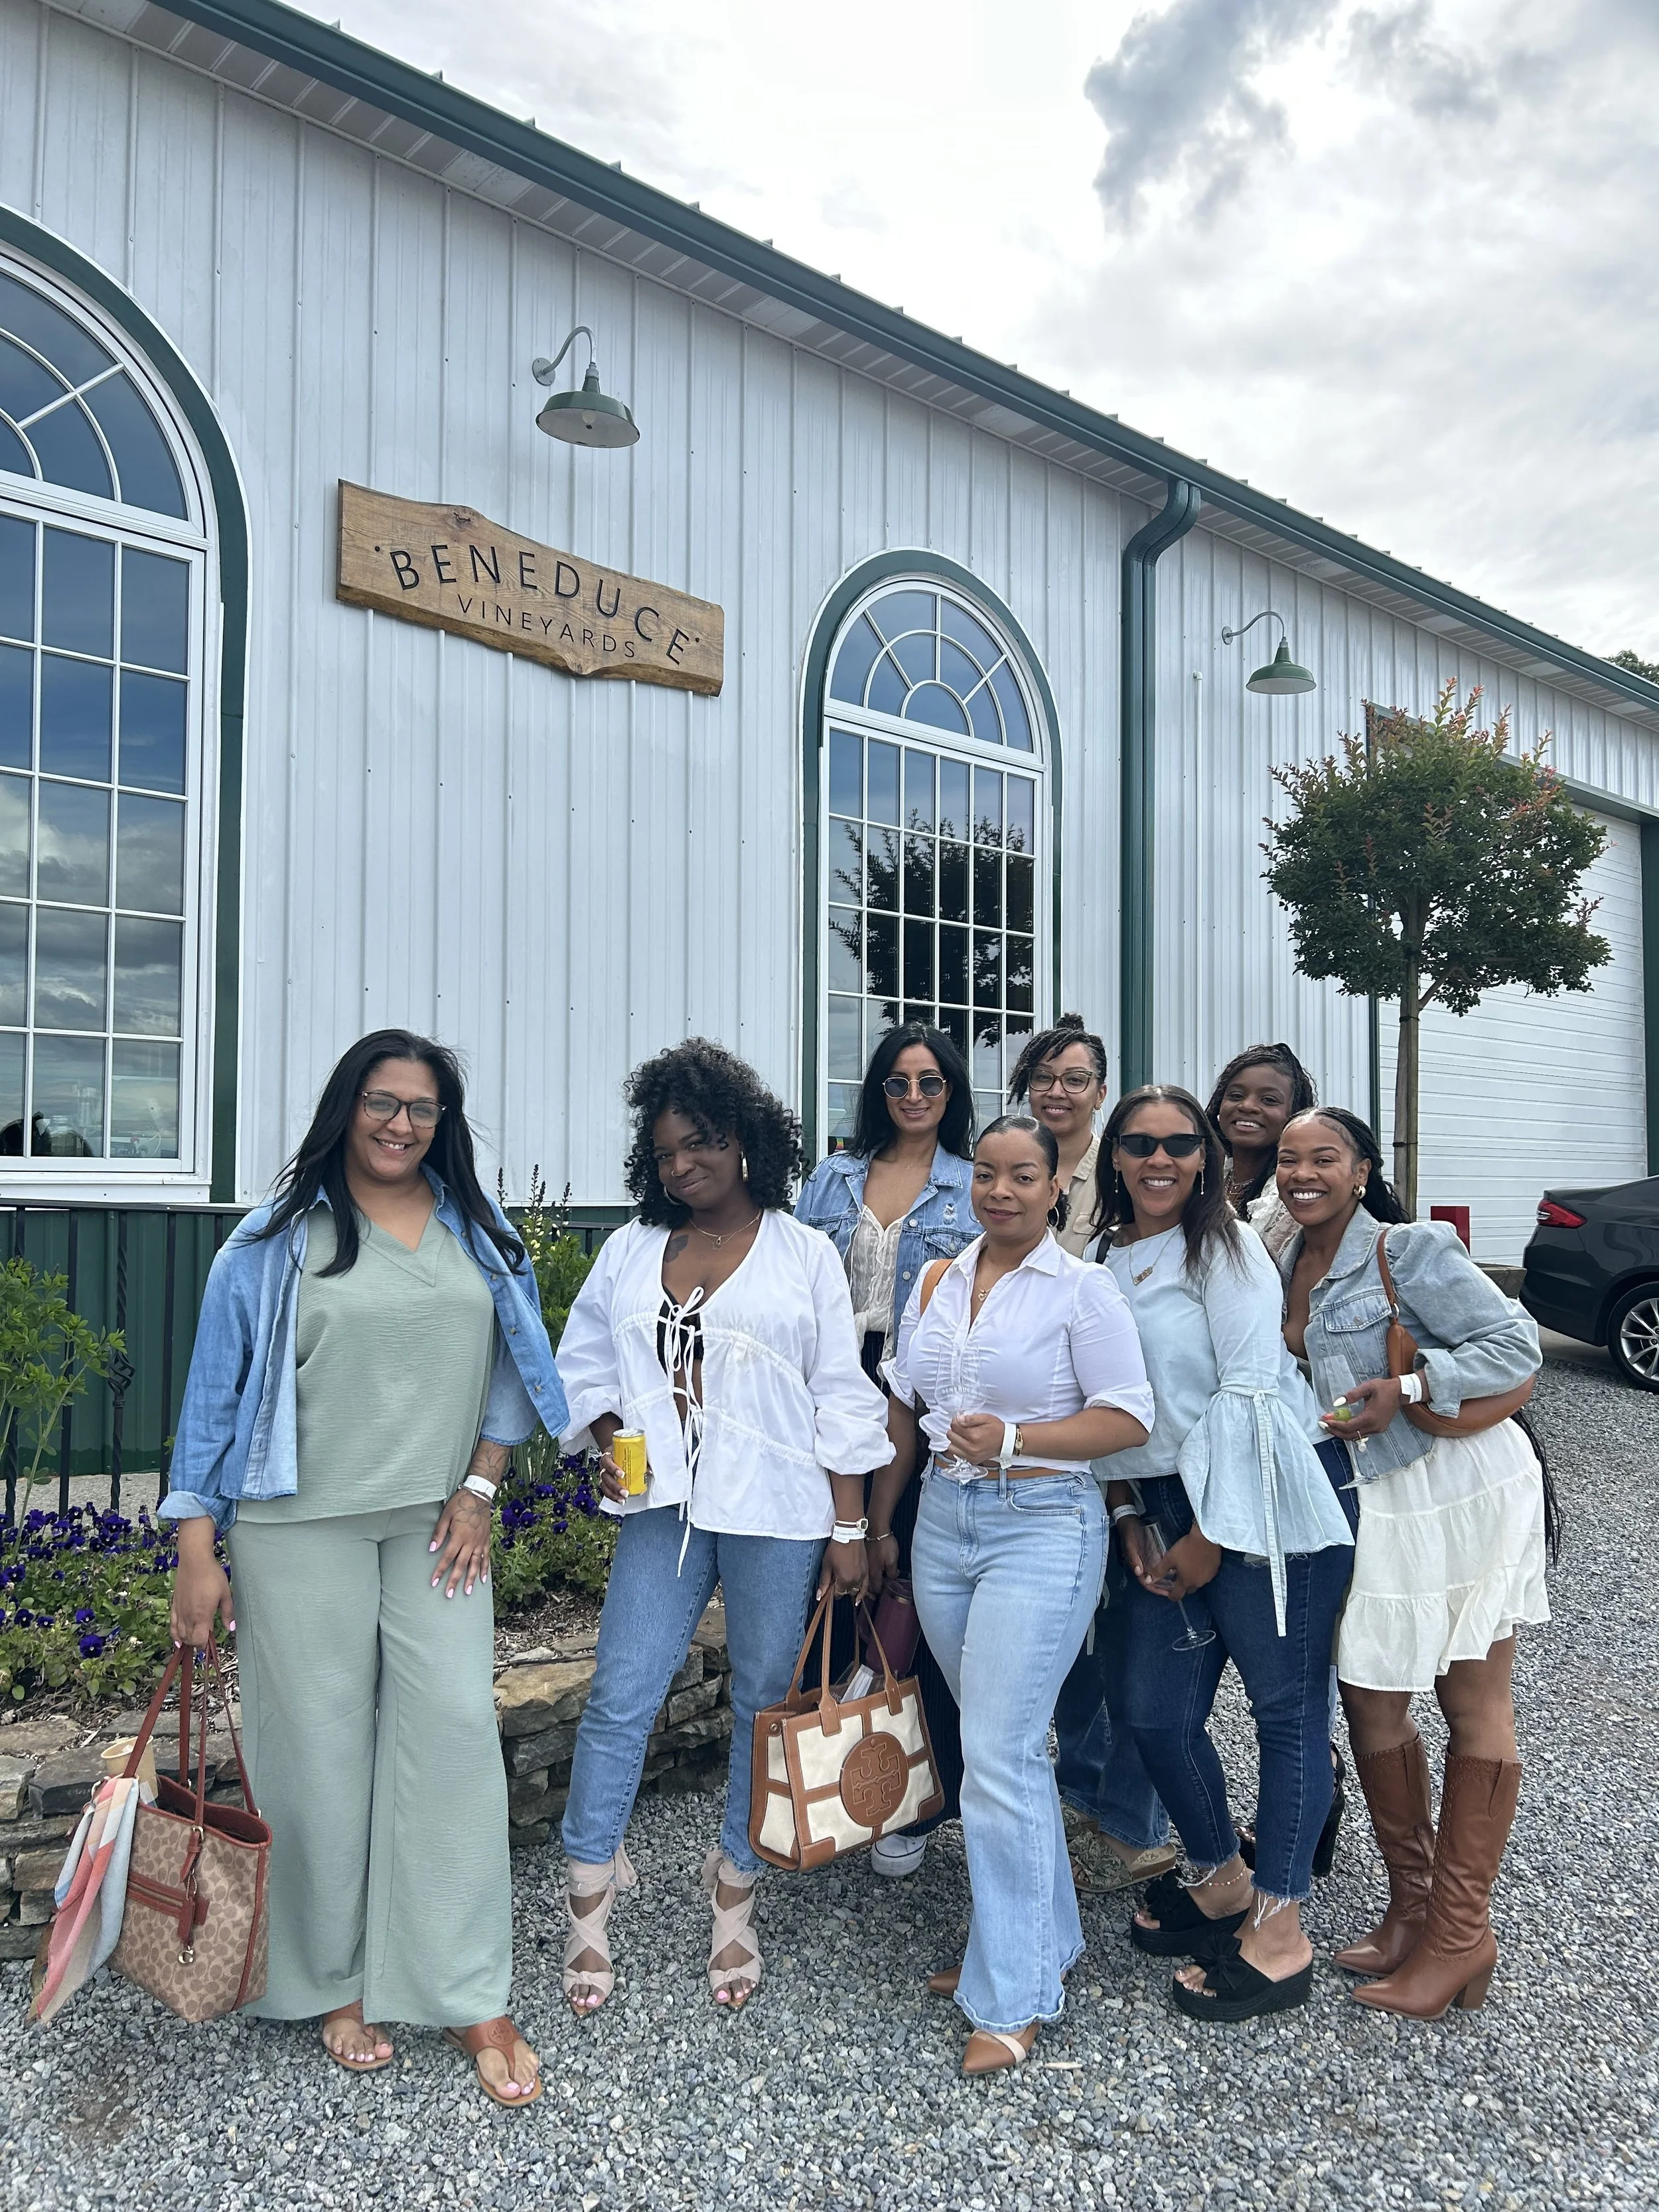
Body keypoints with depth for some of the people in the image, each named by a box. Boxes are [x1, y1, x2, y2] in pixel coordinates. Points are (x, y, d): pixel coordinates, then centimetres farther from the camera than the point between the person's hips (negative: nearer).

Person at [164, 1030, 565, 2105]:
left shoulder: (479, 1237, 7)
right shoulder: (278, 1241, -2)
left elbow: (510, 1373, 11)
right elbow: (217, 1393, -1)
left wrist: (478, 1491, 1)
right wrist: (198, 1553, -4)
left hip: (438, 1527, 2)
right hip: (303, 1529, -2)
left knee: (457, 1730, -1)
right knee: (320, 1747, 7)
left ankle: (473, 1998, 12)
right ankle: (336, 1982, 28)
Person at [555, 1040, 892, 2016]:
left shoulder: (804, 1254, 1)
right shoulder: (632, 1250, 9)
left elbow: (843, 1397, 1)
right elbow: (584, 1363, 14)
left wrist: (850, 1527, -3)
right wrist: (609, 1442, -5)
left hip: (776, 1514, -2)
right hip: (664, 1507, 2)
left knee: (767, 1702, 8)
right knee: (621, 1696, 0)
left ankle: (735, 1903, 27)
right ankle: (590, 1907, 17)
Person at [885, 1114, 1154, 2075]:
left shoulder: (1082, 1290, -8)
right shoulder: (937, 1282, 9)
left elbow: (1129, 1417, -11)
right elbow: (905, 1407, 16)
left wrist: (1015, 1439, -20)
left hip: (1041, 1526, -6)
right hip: (944, 1519, 6)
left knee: (999, 1756, -7)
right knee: (1005, 1738, 16)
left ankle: (1015, 1996, 8)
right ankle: (1046, 1936, 34)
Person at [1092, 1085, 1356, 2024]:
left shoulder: (1227, 1246, -8)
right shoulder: (1105, 1260, 11)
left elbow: (1249, 1392, -14)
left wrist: (1213, 1537, -14)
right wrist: (1130, 1516, 5)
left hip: (1265, 1499, -6)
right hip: (1169, 1510, 6)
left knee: (1287, 1707, 3)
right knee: (1158, 1713, 7)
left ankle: (1281, 1935, 17)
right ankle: (1223, 1884, 32)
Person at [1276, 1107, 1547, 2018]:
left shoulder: (1412, 1250, -13)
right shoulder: (1283, 1267, 7)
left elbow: (1516, 1344, -14)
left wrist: (1407, 1388, -22)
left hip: (1460, 1491, -7)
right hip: (1365, 1503, 7)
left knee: (1473, 1704, 5)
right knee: (1368, 1702, 10)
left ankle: (1461, 1933, 17)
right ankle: (1410, 1903, 29)